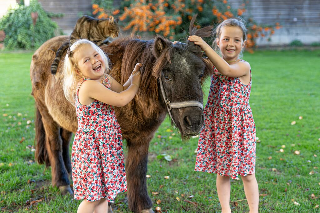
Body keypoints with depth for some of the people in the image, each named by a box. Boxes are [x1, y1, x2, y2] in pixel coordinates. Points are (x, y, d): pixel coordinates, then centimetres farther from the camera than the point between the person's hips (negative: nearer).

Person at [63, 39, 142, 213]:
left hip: (108, 145, 9)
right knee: (93, 197, 3)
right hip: (92, 146, -9)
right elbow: (121, 100, -27)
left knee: (103, 194, 17)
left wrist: (134, 74, 8)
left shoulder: (105, 79, 5)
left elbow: (122, 90, 22)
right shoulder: (88, 86, -24)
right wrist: (136, 83, -10)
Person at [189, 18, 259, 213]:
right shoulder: (214, 65, 5)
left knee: (246, 173, 6)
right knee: (222, 172, 13)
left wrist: (204, 45, -31)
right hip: (217, 125, 5)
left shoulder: (244, 67, -11)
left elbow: (227, 70, -31)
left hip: (239, 125, -4)